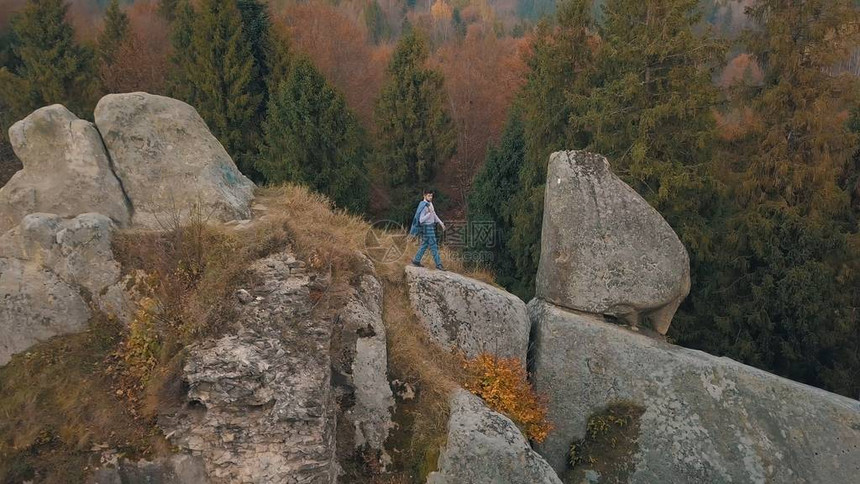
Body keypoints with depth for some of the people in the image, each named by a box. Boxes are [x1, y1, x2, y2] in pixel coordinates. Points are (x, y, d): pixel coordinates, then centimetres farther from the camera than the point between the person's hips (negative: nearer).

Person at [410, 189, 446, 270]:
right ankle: (438, 264, -1)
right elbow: (421, 220, -22)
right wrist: (429, 213, -32)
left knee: (424, 245, 15)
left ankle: (416, 261, 24)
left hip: (431, 227, 9)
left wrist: (441, 223, 16)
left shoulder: (430, 203, 9)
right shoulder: (423, 206, -20)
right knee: (433, 246, -6)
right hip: (426, 228, -9)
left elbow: (434, 215, 20)